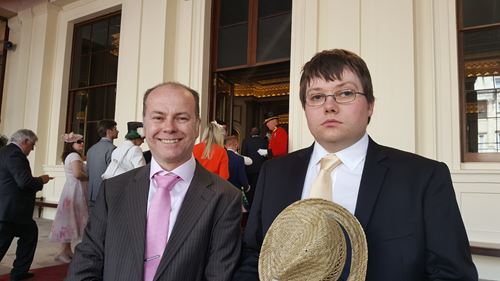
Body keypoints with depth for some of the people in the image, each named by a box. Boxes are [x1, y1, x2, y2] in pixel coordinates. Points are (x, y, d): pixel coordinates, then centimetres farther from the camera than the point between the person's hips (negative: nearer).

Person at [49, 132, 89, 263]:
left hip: (73, 190, 10)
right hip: (75, 191, -10)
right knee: (70, 220, -6)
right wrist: (90, 178, -11)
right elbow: (77, 174, -26)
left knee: (69, 220, 12)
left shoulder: (70, 156, 21)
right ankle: (63, 252, 0)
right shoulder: (75, 155, -12)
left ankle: (67, 250, 19)